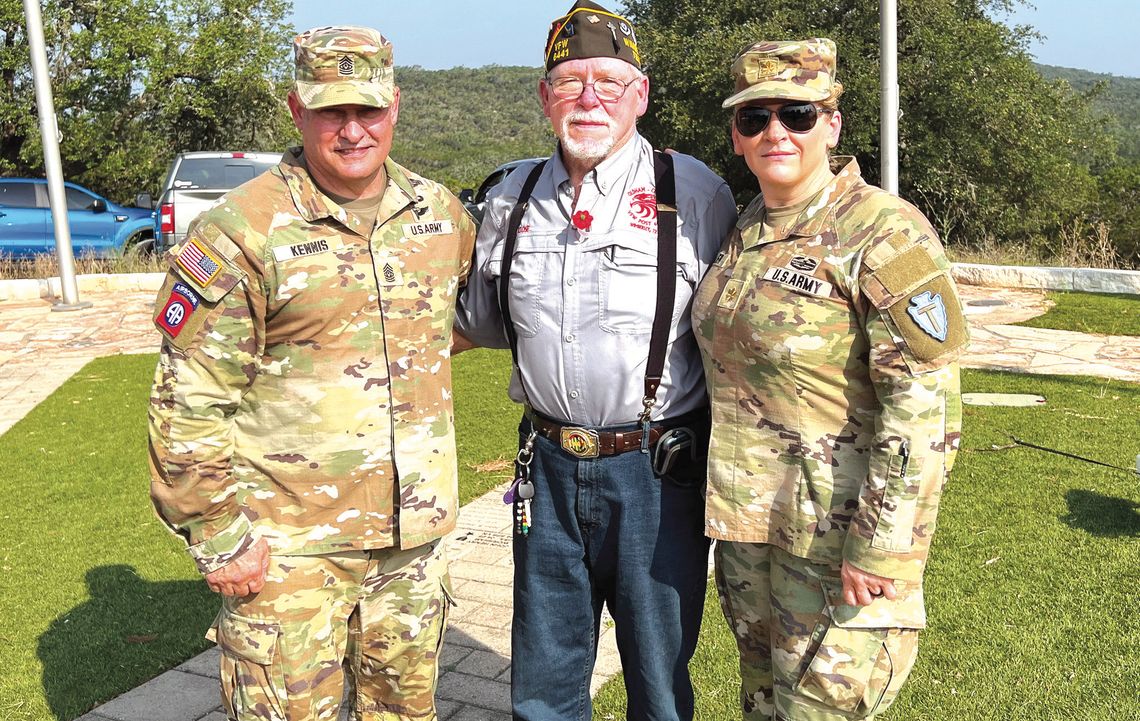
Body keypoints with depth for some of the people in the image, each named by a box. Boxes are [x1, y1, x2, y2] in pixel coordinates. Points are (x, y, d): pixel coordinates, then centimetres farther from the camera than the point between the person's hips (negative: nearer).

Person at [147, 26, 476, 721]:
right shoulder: (242, 232, -12)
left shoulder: (440, 211, 5)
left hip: (414, 532, 5)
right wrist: (217, 533, -12)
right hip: (286, 545, -4)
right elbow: (189, 402, -12)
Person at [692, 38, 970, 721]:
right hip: (745, 521, 7)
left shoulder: (885, 235, -15)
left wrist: (881, 545, -21)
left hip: (837, 530, -7)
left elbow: (925, 407, -20)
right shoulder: (747, 228, 8)